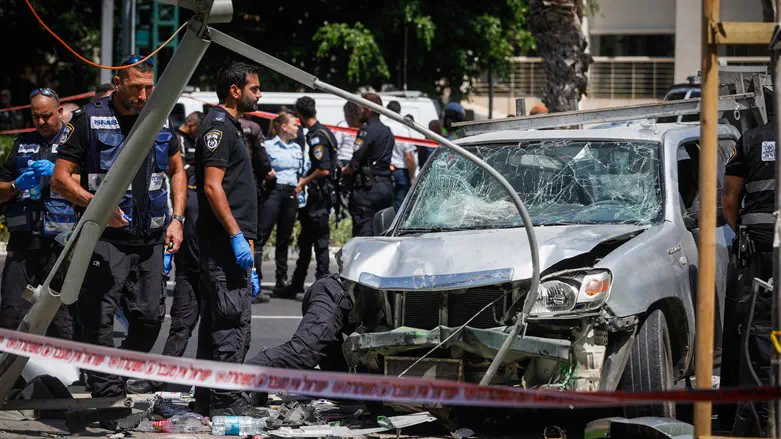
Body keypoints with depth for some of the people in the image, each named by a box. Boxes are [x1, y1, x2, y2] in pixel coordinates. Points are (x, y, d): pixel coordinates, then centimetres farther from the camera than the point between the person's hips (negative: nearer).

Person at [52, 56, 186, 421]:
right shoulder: (91, 119, -6)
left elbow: (177, 171, 21)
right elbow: (60, 178, -7)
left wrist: (176, 219, 8)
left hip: (151, 239, 5)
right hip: (107, 237, -5)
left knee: (151, 316, 6)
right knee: (100, 319, -9)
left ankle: (119, 376, 25)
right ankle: (109, 396, -7)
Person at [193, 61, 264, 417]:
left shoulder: (230, 128, 23)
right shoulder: (218, 127, -9)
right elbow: (212, 187, -18)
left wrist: (249, 254, 25)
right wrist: (237, 235, -22)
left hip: (230, 242, 11)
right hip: (225, 241, -11)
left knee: (215, 322, 11)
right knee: (233, 321, -12)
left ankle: (207, 400, 14)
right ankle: (225, 400, -13)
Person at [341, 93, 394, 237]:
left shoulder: (367, 130, -12)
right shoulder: (387, 131, 17)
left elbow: (355, 164, -15)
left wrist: (344, 171, 7)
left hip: (368, 188, -9)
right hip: (386, 186, 9)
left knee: (363, 234, -9)